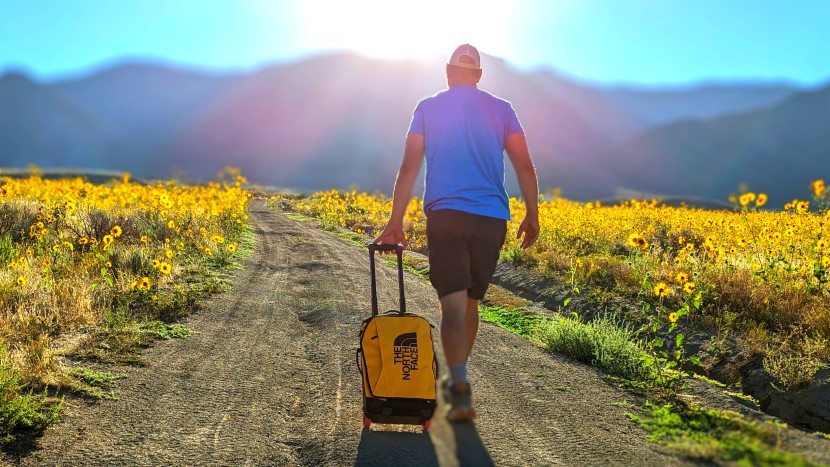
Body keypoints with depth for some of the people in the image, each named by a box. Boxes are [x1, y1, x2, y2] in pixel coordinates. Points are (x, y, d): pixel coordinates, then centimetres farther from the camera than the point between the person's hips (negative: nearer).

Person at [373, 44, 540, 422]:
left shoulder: (427, 108, 7)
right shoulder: (501, 110, 10)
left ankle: (461, 390, -19)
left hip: (445, 216, -2)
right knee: (470, 301, 16)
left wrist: (395, 222, 1)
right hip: (491, 219, 2)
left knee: (452, 304, -6)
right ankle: (456, 380, 29)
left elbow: (409, 168, 0)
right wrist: (532, 216, 10)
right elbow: (525, 166, 3)